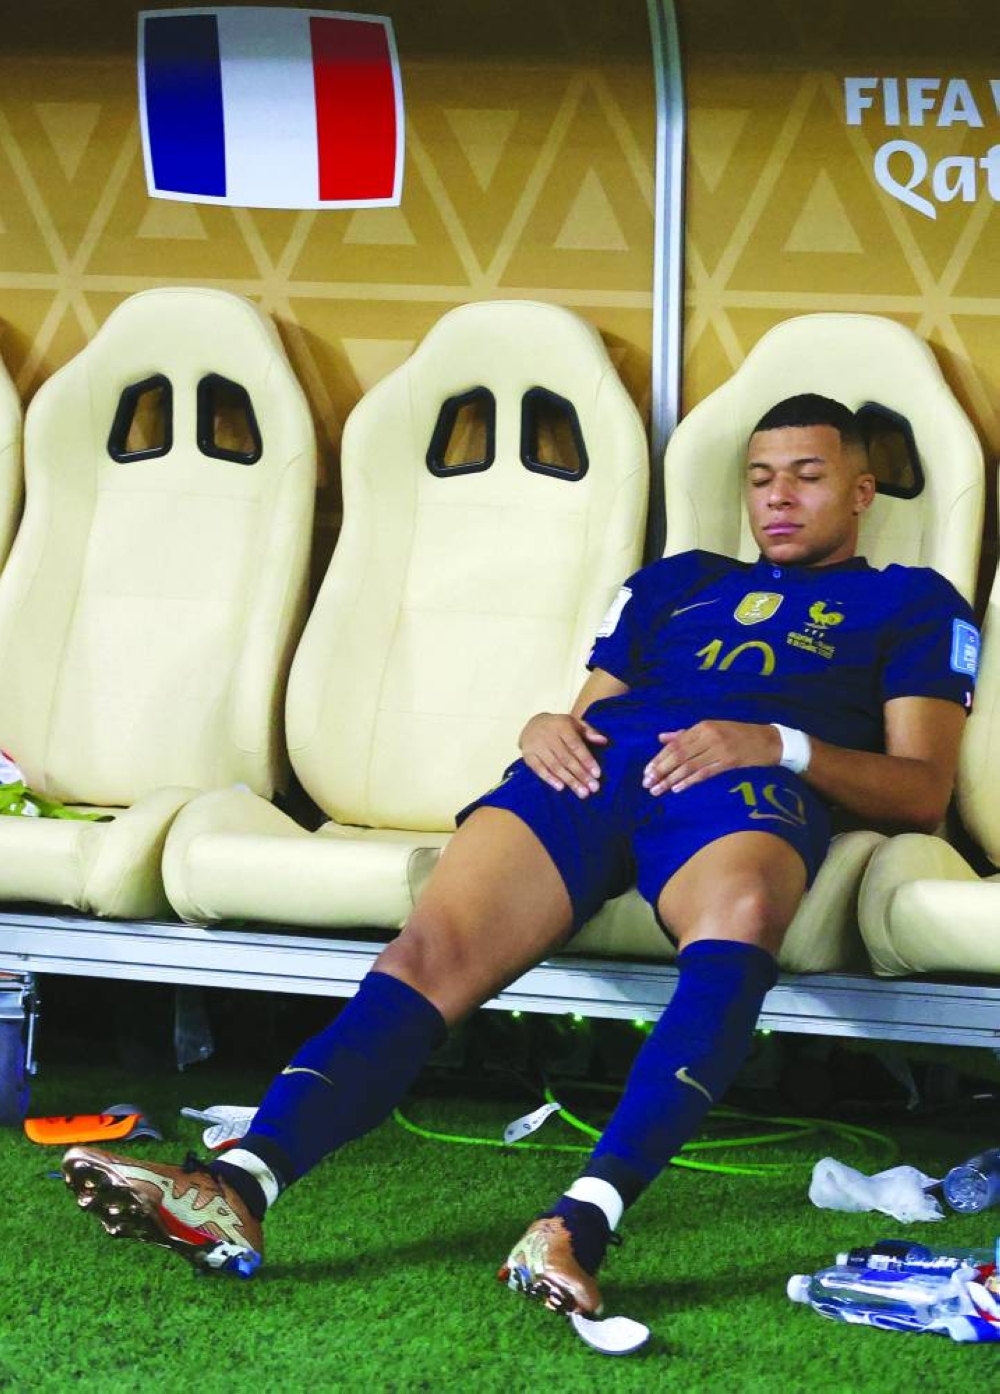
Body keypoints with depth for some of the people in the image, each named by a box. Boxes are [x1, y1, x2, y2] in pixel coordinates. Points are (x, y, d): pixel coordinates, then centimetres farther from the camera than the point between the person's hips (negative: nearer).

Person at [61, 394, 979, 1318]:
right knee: (435, 947, -27)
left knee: (740, 910, -43)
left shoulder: (913, 604, 27)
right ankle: (242, 1186, -47)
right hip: (597, 769, 4)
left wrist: (782, 746, -6)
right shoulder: (677, 582, 39)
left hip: (746, 787, -4)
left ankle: (585, 1222, -60)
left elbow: (922, 791, 12)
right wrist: (546, 728, 5)